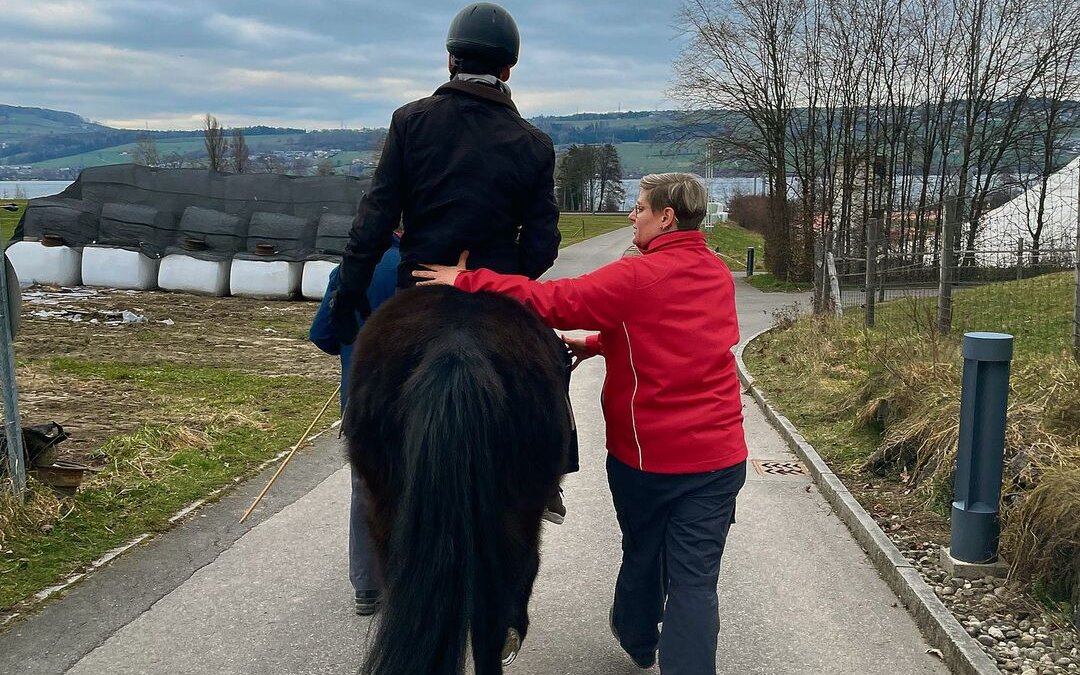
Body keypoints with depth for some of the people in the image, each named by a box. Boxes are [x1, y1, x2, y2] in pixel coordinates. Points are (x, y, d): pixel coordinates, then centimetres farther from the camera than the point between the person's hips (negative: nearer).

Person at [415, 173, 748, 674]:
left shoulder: (637, 277, -15)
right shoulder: (719, 275, 6)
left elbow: (551, 302, -18)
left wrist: (467, 281, -12)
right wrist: (595, 344, 14)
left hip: (646, 453, -3)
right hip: (718, 457, 3)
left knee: (642, 555, 21)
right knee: (695, 580, 3)